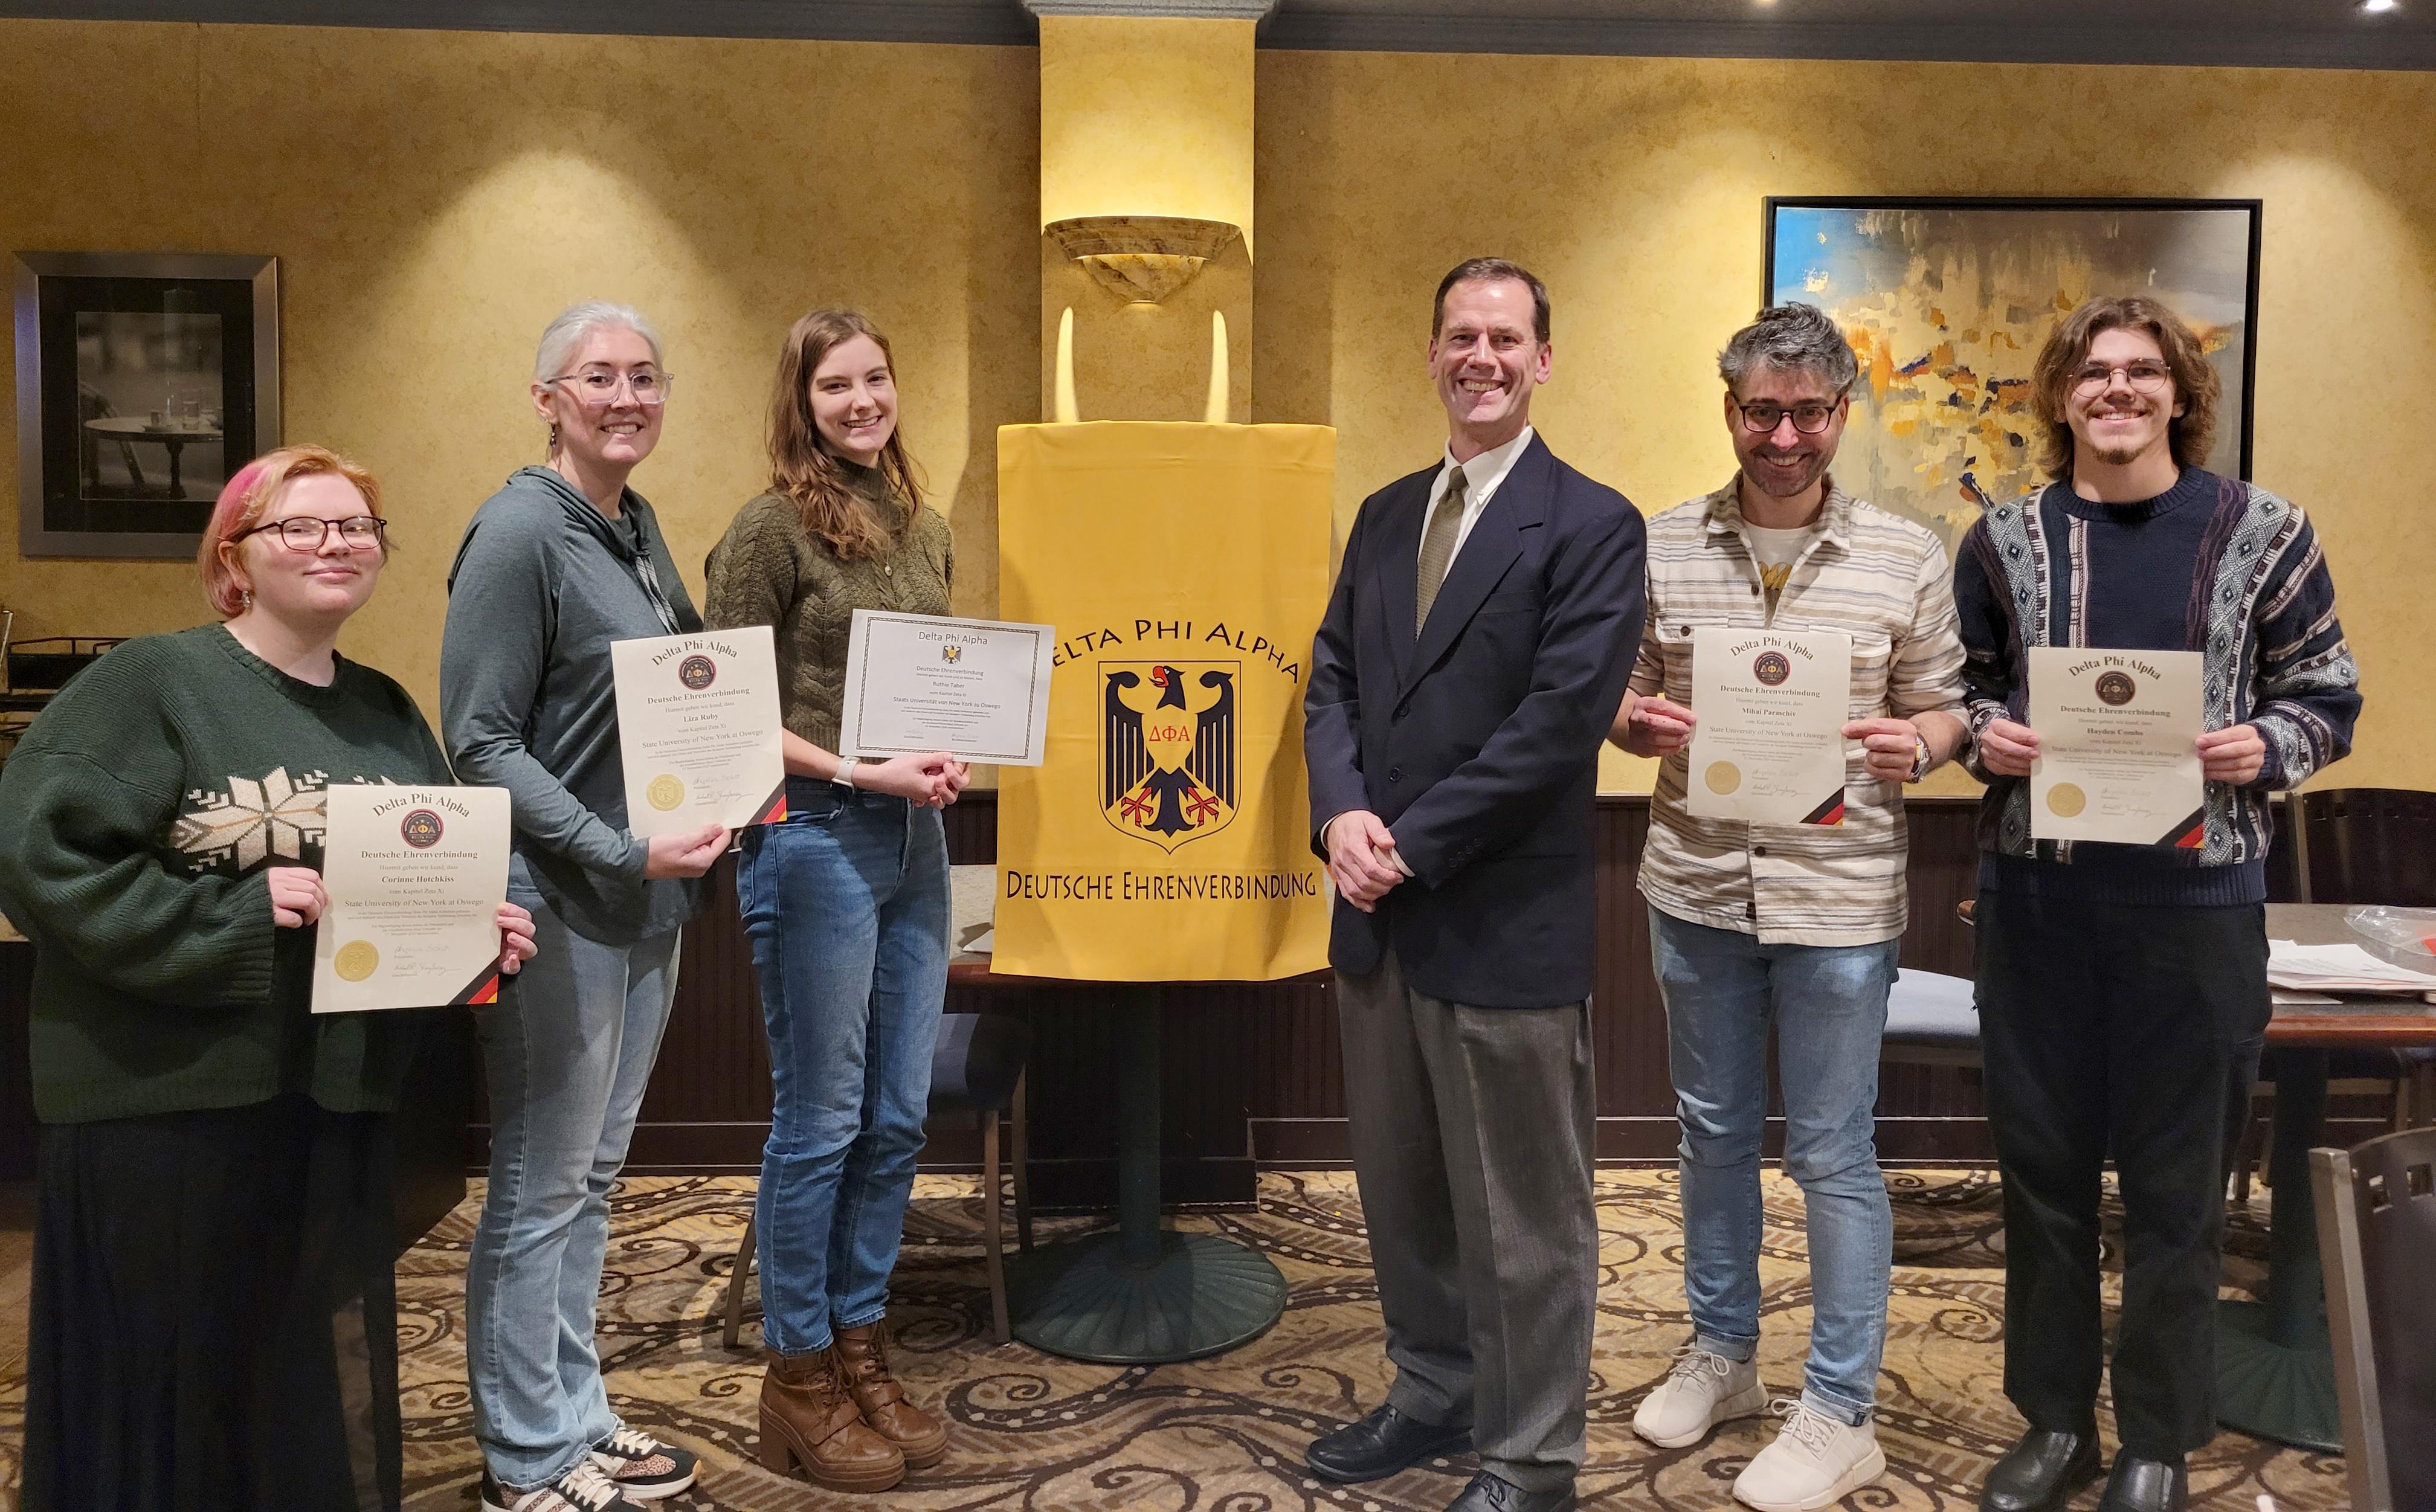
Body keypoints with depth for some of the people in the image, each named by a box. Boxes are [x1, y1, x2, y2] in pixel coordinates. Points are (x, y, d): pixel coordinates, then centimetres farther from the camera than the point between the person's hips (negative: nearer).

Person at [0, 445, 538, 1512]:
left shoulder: (387, 714, 11)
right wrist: (232, 915, -21)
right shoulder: (152, 683, -8)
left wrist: (485, 929, -3)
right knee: (170, 1385, 7)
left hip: (338, 1102, 6)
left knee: (326, 1394, 14)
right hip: (166, 1104, -5)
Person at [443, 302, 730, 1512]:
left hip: (646, 899, 8)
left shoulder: (636, 526, 10)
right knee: (540, 1185, 4)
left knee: (591, 1173, 17)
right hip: (557, 907, -8)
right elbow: (481, 744, -16)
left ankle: (576, 1415, 31)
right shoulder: (518, 532, -14)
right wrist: (623, 854, -22)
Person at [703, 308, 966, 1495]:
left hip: (912, 836, 7)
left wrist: (949, 760, 0)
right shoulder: (770, 528, -7)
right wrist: (863, 773, -16)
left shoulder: (924, 531, 12)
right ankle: (798, 1379, 18)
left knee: (897, 1118, 11)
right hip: (813, 837, -6)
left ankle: (861, 1351, 27)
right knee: (819, 1120, 2)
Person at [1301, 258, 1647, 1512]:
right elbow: (1334, 678, 10)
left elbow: (1560, 719, -16)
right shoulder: (1386, 515, 13)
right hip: (1380, 917, 7)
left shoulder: (1591, 525, -8)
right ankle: (1433, 1394, 39)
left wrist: (1412, 844, -16)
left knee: (1523, 1216, 7)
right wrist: (1341, 814, -8)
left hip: (1505, 924, -6)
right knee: (1400, 1187, 19)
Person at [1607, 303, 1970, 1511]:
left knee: (1833, 1154, 5)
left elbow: (1942, 709, 4)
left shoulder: (1907, 557, -2)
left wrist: (1911, 743, -18)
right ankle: (1720, 1353, 36)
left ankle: (1840, 1413, 21)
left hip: (1838, 896, -2)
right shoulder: (1660, 547, 2)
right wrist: (1640, 721, -13)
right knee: (1714, 1131, 17)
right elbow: (1625, 697, 9)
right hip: (1694, 884, 3)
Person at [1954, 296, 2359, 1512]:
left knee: (2175, 1179, 7)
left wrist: (2265, 748, -14)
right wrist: (1984, 735, -9)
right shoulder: (2004, 541, 5)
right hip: (2034, 891, 2)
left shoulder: (2262, 533, 2)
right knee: (2042, 1160, 11)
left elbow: (2327, 696, 6)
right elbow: (1956, 691, 12)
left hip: (2194, 896, -1)